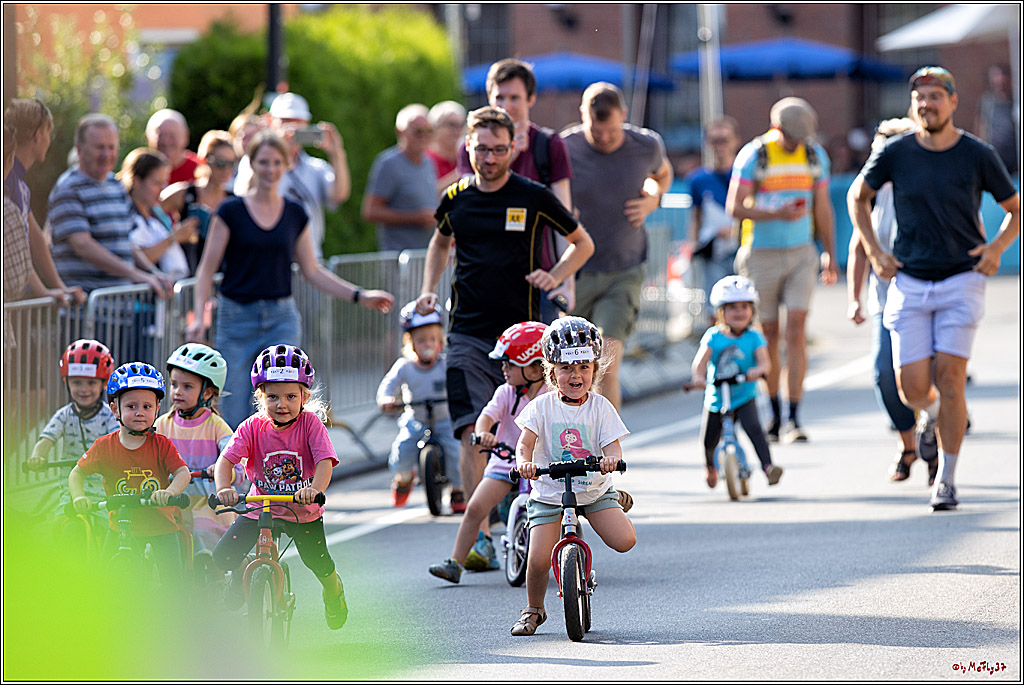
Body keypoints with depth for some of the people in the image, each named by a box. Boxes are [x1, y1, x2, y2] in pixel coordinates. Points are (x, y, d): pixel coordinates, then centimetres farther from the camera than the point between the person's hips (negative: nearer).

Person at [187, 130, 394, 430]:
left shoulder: (295, 214, 7)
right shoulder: (231, 211, -2)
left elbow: (312, 271, 15)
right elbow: (207, 270, -1)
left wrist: (360, 296, 8)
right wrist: (199, 317, -12)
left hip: (281, 318, 2)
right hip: (237, 318, -2)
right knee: (235, 419, -3)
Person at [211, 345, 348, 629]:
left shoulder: (310, 424, -15)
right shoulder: (252, 427, -12)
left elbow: (324, 462, -26)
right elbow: (226, 459, -21)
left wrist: (315, 489, -47)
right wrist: (224, 488, -42)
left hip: (303, 511, -1)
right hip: (259, 508, 1)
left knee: (319, 563, -1)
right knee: (222, 557, -11)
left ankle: (333, 588, 37)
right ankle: (243, 572, 26)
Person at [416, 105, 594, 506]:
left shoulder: (534, 198, -1)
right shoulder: (455, 199, 7)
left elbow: (582, 243, 12)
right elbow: (440, 244, 29)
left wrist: (554, 277, -5)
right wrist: (429, 290, 14)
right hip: (467, 334, 1)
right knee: (472, 434, -12)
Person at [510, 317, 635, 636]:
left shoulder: (600, 407, -3)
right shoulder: (542, 406, -5)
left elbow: (612, 445, -11)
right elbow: (525, 442, -14)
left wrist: (612, 457, -35)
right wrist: (524, 461, -37)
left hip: (594, 490, 1)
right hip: (549, 493, -1)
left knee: (624, 540, -19)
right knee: (538, 559, -14)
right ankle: (533, 610, 14)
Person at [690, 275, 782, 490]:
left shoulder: (753, 337, -5)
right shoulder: (713, 336, -5)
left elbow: (764, 360, -19)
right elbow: (701, 358, -18)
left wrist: (759, 370, -43)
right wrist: (698, 376, -39)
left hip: (744, 397, -1)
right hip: (715, 397, 1)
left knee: (754, 428, -26)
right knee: (708, 442, 4)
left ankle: (768, 466, -29)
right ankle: (710, 466, 38)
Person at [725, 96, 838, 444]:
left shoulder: (815, 155, 4)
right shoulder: (754, 155, -8)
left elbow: (823, 208, 13)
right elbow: (735, 207, -12)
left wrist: (830, 255, 13)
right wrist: (777, 214, -25)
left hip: (801, 255, 2)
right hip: (761, 255, -2)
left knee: (796, 331, -11)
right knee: (769, 335, 4)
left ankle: (793, 421, -14)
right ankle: (775, 415, 18)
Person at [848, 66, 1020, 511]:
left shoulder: (979, 156, -5)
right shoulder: (895, 153, -3)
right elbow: (857, 196, 13)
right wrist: (873, 251, 2)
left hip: (961, 280, -2)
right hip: (909, 282, 2)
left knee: (949, 378, -11)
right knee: (913, 389, -4)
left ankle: (946, 479, 1)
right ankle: (936, 414, 34)